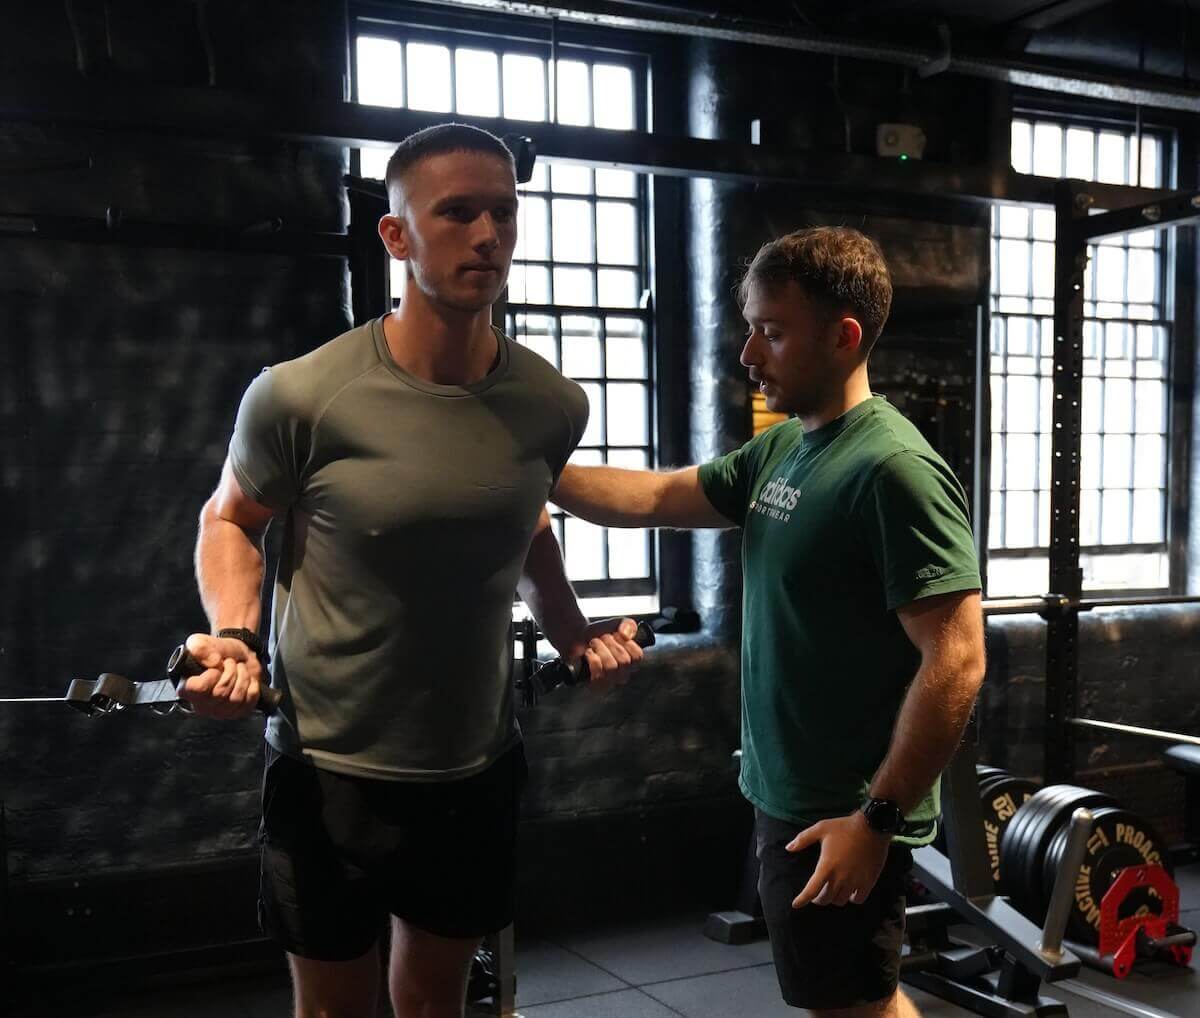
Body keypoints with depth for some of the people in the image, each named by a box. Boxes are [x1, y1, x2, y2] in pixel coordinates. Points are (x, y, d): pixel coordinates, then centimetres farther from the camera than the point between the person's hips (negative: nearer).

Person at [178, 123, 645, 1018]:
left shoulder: (551, 405, -7)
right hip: (334, 768, -3)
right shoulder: (301, 396, -19)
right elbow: (231, 518, -1)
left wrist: (574, 633, -1)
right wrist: (234, 635, -18)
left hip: (478, 765, 4)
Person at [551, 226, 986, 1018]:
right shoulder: (782, 450, 6)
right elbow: (657, 497, 13)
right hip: (788, 796, 9)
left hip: (842, 816, -8)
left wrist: (879, 817, -24)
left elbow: (956, 662, -25)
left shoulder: (894, 470, -22)